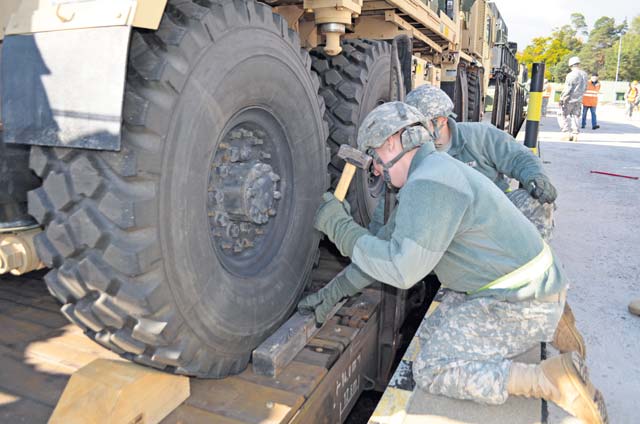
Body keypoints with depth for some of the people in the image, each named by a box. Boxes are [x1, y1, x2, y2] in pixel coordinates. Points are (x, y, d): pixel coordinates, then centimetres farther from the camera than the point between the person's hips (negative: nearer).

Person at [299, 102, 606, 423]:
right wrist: (335, 290, 9)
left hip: (520, 300, -10)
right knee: (438, 331, 26)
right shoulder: (428, 174, 11)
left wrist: (340, 227, -18)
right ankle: (547, 323, 19)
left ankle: (554, 379, -9)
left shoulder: (429, 183, -24)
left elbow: (402, 268, -27)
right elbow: (388, 244, 13)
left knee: (431, 372, -8)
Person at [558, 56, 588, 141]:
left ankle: (567, 133, -4)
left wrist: (562, 99, -10)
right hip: (578, 100, 7)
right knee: (575, 116, 12)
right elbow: (585, 88, 12)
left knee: (562, 115, 3)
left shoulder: (571, 75, -16)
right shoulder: (584, 74, 6)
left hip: (569, 99, -7)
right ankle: (575, 134, 9)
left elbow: (567, 89, -17)